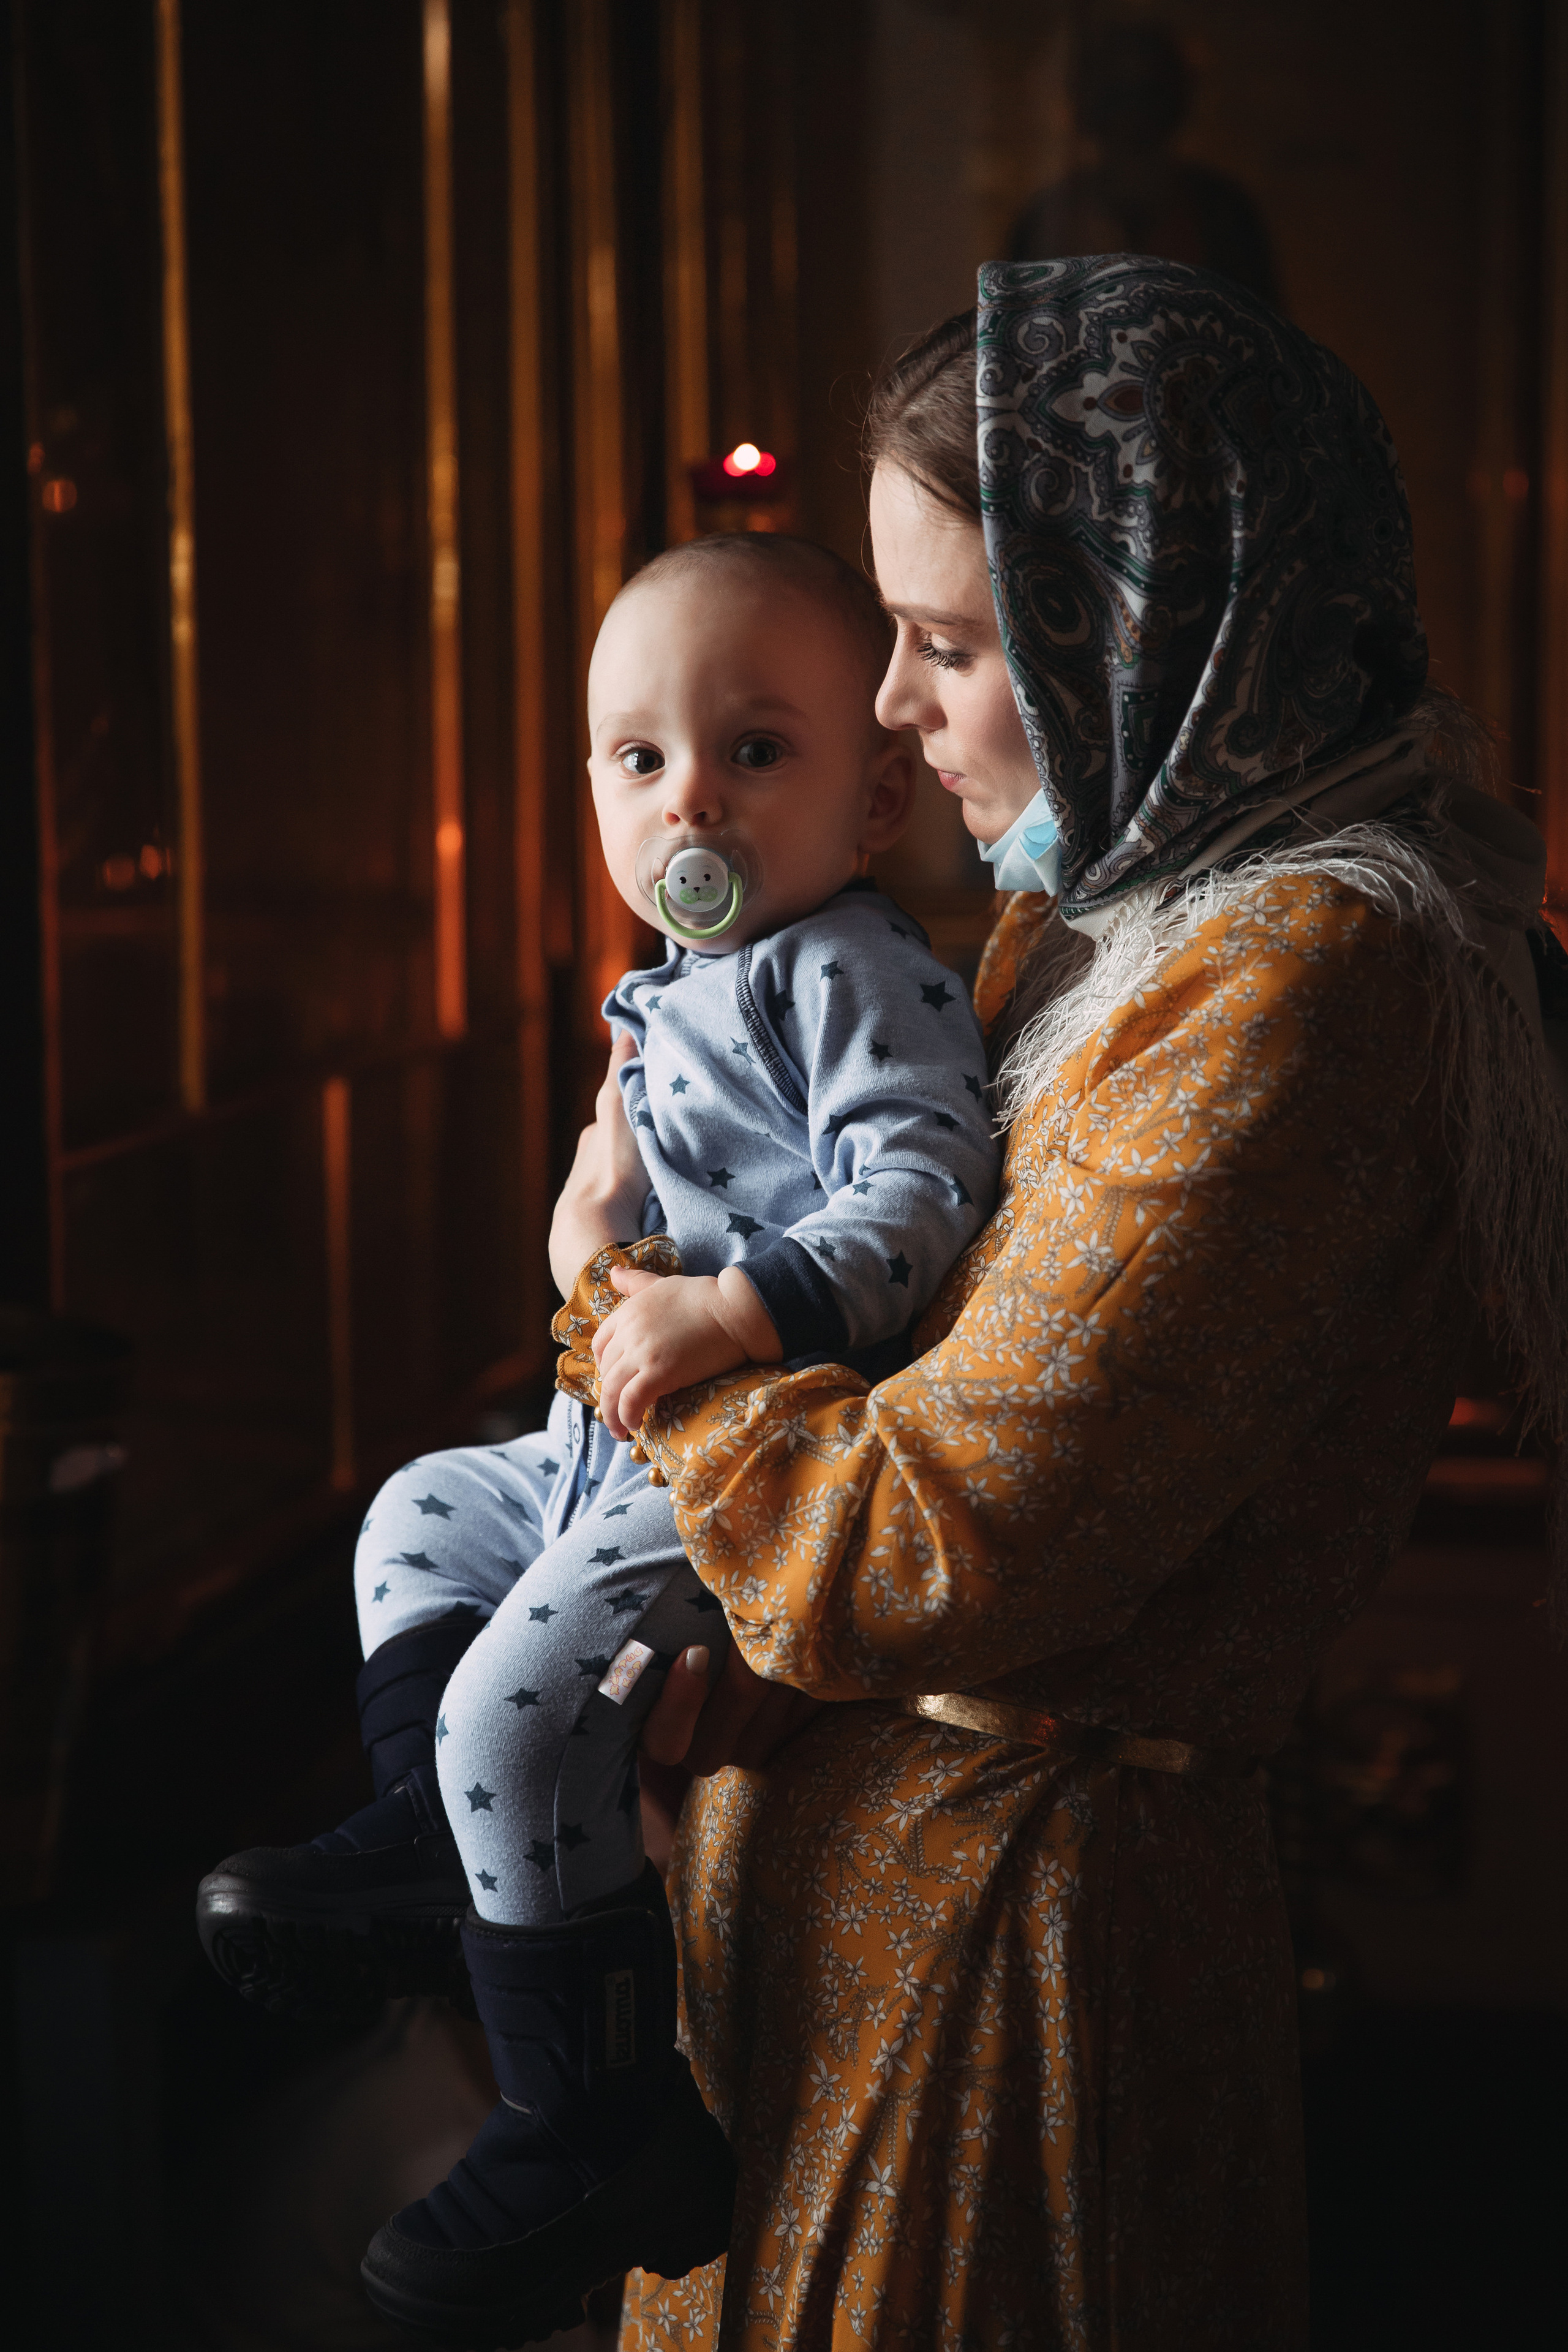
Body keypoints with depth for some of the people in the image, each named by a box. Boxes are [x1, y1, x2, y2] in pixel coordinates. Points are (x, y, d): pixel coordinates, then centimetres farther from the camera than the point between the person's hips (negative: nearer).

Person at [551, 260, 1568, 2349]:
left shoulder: (1295, 988, -24)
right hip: (855, 1809, 9)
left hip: (996, 1881, -9)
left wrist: (627, 1311, -12)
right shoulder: (1114, 905, 6)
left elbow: (926, 1559, -25)